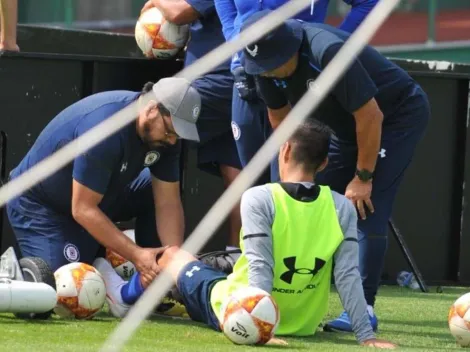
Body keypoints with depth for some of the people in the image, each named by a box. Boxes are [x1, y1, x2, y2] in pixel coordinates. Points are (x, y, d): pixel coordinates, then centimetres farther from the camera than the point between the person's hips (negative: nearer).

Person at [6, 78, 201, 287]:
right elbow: (83, 209, -33)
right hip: (40, 205, -8)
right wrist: (135, 255, -35)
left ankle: (155, 272, -1)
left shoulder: (164, 136, -14)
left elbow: (167, 202, -10)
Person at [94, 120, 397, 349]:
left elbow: (261, 267, -27)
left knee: (173, 254, 25)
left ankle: (125, 296, 55)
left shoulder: (259, 198, -20)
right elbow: (349, 276, -17)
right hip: (304, 324, 4)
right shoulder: (342, 209, -11)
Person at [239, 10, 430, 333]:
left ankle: (363, 309, -15)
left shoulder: (328, 53, -37)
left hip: (401, 114, -8)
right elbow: (280, 116, 4)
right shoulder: (266, 64, -14)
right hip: (348, 125, 8)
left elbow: (370, 116, -30)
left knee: (367, 210, -18)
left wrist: (363, 177, -21)